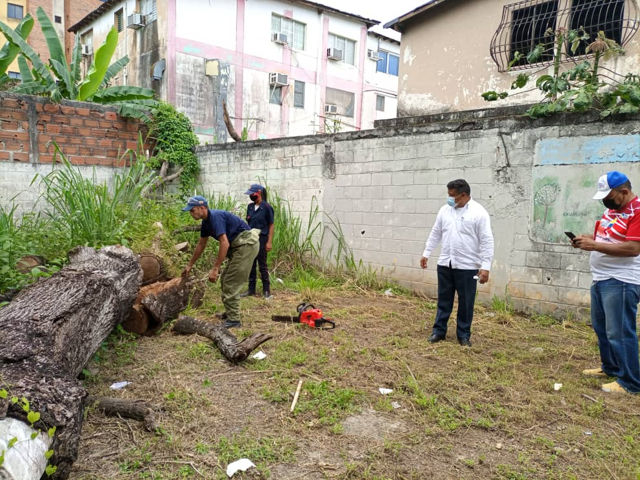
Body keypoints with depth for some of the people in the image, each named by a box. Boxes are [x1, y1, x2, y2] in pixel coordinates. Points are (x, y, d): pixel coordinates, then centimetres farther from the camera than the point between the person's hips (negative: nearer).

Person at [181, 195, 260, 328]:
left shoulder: (215, 217, -20)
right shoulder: (206, 222, 10)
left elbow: (225, 243, -27)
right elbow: (201, 245, 23)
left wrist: (215, 269, -25)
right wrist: (189, 265, 28)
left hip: (246, 244, -10)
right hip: (238, 246, 10)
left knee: (231, 283, -8)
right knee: (225, 279, 16)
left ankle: (233, 319, -2)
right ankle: (230, 312, 27)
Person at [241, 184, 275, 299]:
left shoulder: (266, 207, -8)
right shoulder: (250, 207, 9)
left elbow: (271, 225, -8)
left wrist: (269, 242, -13)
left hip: (261, 239, -6)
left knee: (262, 265, 0)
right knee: (251, 264, 9)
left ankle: (266, 290, 10)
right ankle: (251, 289, 19)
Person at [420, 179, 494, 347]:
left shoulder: (479, 213, -9)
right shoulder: (445, 210, 6)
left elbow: (487, 241, -11)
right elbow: (435, 233, 16)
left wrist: (485, 267, -16)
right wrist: (426, 253, 16)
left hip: (467, 266, -4)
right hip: (445, 264, 4)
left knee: (466, 302, 6)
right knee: (444, 300, 11)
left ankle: (464, 335, 20)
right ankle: (439, 331, 22)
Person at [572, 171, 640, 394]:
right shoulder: (612, 209, 14)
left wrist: (595, 245, -24)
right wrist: (588, 239, 1)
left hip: (621, 282, -10)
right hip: (601, 279, 10)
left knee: (619, 332, -5)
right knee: (600, 327, 19)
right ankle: (610, 367, 35)